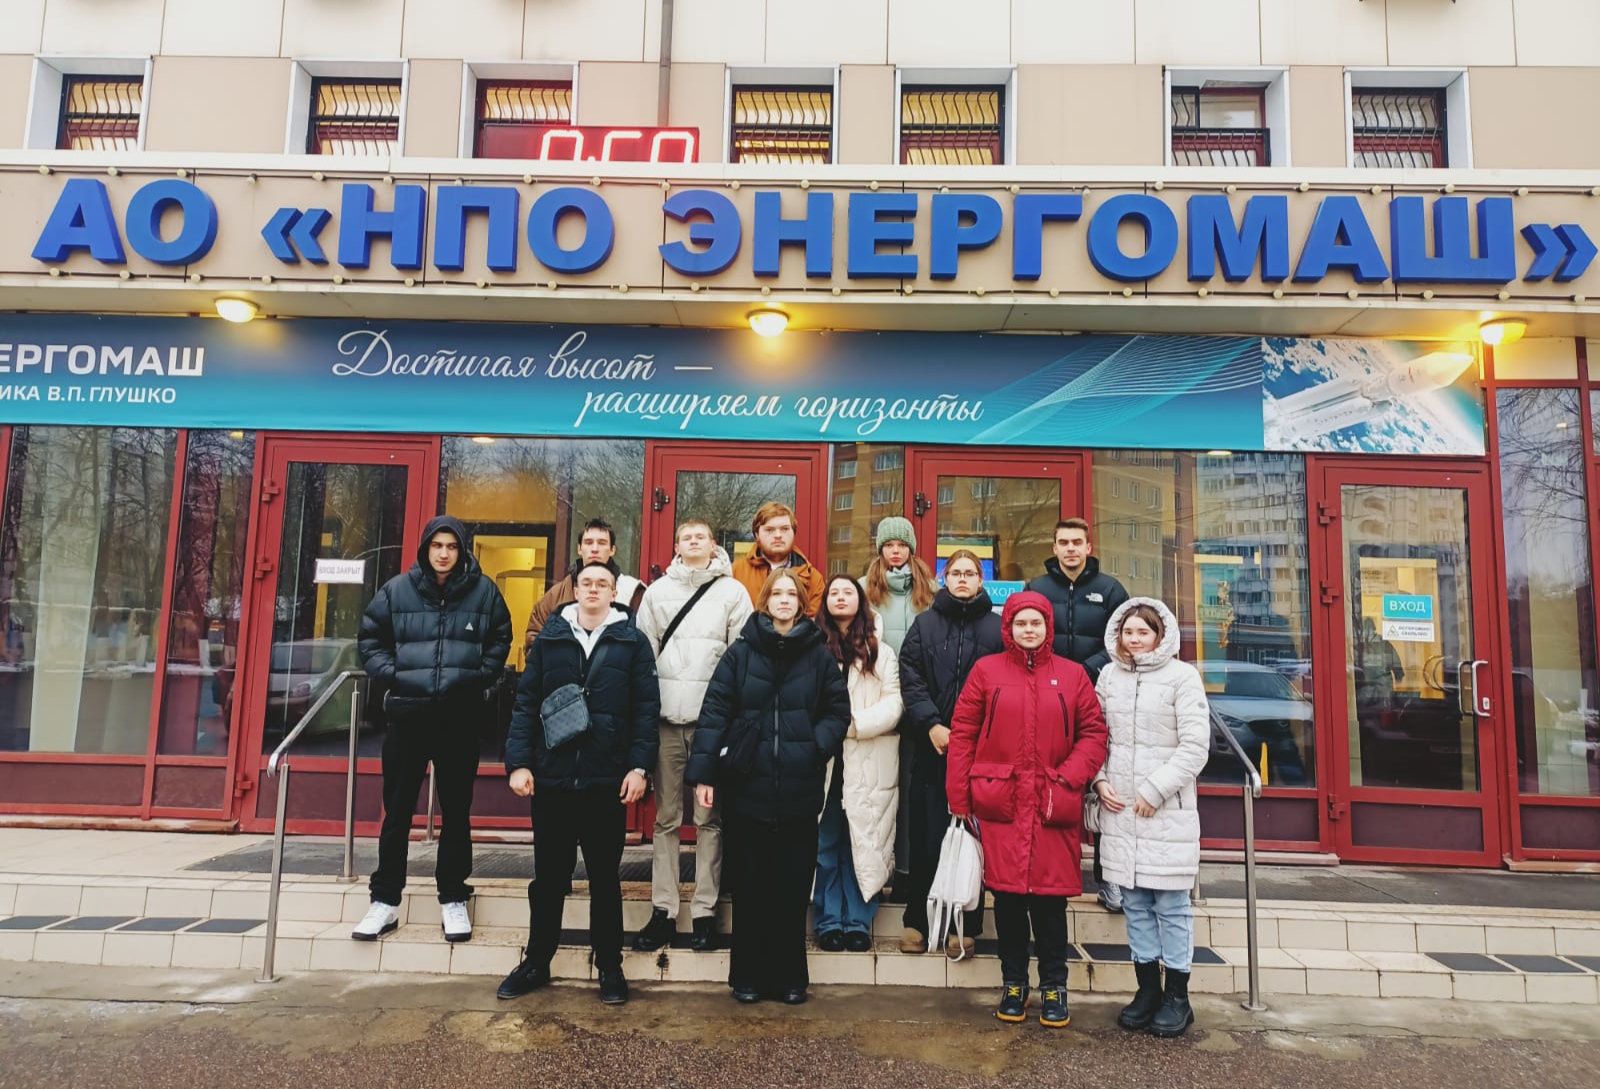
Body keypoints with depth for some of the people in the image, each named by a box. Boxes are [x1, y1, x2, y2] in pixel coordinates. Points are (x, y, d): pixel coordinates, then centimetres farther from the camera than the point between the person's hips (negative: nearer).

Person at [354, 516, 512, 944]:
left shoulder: (483, 590, 0)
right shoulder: (397, 590, 1)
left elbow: (501, 639, 10)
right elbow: (371, 639, 10)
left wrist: (481, 678, -1)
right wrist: (390, 676, -3)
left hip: (461, 717, 0)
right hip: (407, 715, 1)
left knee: (456, 810, 9)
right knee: (397, 810, 7)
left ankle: (453, 899, 21)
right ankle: (385, 900, 20)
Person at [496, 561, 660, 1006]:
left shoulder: (632, 642, 2)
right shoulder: (550, 638, 7)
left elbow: (646, 708, -2)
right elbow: (526, 703, 5)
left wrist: (639, 767, -9)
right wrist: (519, 763, -3)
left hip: (607, 781, -1)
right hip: (551, 779, 2)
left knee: (604, 877, 10)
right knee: (548, 876, 13)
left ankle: (609, 968, 23)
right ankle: (536, 963, 29)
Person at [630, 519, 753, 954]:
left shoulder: (732, 592, 7)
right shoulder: (657, 590, 13)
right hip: (666, 715, 2)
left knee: (709, 817, 2)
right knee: (666, 816, 6)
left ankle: (705, 911, 10)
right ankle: (663, 910, 14)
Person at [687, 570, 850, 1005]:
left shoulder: (819, 655, 5)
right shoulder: (741, 652, 1)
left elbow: (838, 712, 7)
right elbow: (714, 711, -3)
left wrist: (816, 746, -10)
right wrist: (703, 772, -9)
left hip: (799, 791, 1)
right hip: (746, 786, 0)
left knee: (793, 887, 9)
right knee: (749, 886, 9)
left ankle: (790, 977, 24)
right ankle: (748, 976, 24)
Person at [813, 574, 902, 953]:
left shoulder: (880, 651, 9)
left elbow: (893, 704, -1)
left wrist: (855, 723, -12)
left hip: (867, 764, 0)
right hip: (822, 758, 0)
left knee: (863, 843, 3)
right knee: (825, 843, 4)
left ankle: (858, 921, 13)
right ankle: (829, 921, 13)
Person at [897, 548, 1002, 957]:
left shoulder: (997, 627, 5)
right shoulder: (925, 624, 8)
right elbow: (910, 678, 1)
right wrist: (931, 725, -10)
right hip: (931, 746, 1)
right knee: (927, 835, 4)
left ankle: (965, 926, 16)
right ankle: (918, 921, 16)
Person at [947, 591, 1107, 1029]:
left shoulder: (1072, 675, 7)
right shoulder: (987, 671, 3)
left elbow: (1094, 731, 6)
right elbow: (962, 733, 2)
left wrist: (1069, 778, -8)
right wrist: (959, 799, -2)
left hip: (1052, 808, 1)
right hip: (999, 804, 0)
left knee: (1050, 896, 5)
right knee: (1007, 894, 6)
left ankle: (1054, 986, 23)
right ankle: (1013, 982, 24)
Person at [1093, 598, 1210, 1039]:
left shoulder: (1182, 676, -4)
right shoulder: (1109, 675, 9)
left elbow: (1195, 746, -7)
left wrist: (1156, 790, -11)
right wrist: (1100, 779, -1)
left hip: (1167, 809, -4)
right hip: (1118, 808, 4)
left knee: (1171, 903, 2)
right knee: (1134, 901, 10)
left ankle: (1178, 996, 16)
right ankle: (1148, 989, 22)